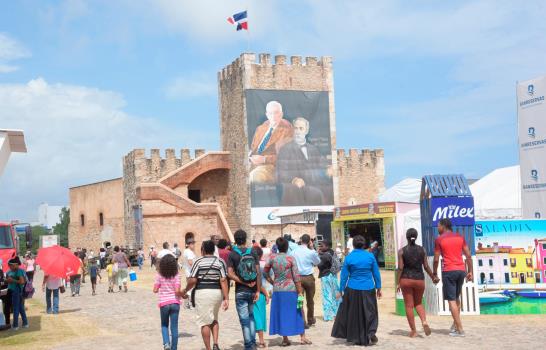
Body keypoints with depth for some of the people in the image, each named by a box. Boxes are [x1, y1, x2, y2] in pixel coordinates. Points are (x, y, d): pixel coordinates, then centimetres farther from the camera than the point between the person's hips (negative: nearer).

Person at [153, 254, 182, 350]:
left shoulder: (159, 276, -4)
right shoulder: (176, 276, -6)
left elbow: (155, 290, -3)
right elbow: (177, 291, -14)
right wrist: (183, 294, 5)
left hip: (163, 303, 1)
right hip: (175, 303, 0)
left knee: (164, 325, 17)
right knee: (174, 327, 7)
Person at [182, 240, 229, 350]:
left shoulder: (198, 261, -3)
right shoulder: (220, 262, 3)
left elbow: (193, 280, -9)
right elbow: (223, 281, -4)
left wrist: (185, 290, 9)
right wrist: (226, 298, -4)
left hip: (202, 292, -3)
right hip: (217, 292, 4)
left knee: (205, 322, 5)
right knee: (214, 319, 22)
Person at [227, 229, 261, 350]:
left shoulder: (232, 255, -6)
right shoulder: (253, 253, 0)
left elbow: (230, 274, -15)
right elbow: (258, 273, -5)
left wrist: (245, 283, -11)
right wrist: (258, 291, -4)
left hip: (241, 291, -3)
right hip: (253, 291, 3)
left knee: (244, 320, 3)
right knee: (251, 316, 21)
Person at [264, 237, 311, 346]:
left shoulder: (272, 257, -2)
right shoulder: (291, 259, -8)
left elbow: (265, 272, 3)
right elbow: (296, 277, -8)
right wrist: (300, 292, -4)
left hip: (277, 290, 2)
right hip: (291, 289, -2)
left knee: (281, 313, 9)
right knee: (297, 312, 9)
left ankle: (285, 339, 12)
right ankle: (302, 337, 12)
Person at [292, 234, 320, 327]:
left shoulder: (294, 252, -4)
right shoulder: (311, 252, -10)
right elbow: (317, 262, 7)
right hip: (309, 278, -1)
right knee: (310, 300, 17)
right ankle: (310, 320, 32)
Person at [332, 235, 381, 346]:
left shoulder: (349, 257, -4)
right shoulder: (370, 256, -3)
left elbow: (344, 275, -1)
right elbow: (376, 273, 1)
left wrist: (341, 290, 6)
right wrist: (378, 288, 10)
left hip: (353, 290, 0)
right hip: (368, 289, 0)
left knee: (353, 313, 13)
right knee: (369, 312, 12)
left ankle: (355, 338, 18)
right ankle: (371, 334, -4)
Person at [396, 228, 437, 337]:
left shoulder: (402, 251, -5)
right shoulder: (422, 250, 0)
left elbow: (400, 268, -8)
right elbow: (426, 266, 1)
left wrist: (398, 283, -3)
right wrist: (433, 277, 15)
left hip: (406, 279, -2)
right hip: (419, 279, 2)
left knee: (409, 305, 6)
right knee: (418, 303, 19)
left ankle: (413, 331, 7)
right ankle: (424, 321, -6)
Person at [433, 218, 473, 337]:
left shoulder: (439, 239, -2)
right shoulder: (460, 237, 10)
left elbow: (436, 259, -3)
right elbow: (468, 256, 7)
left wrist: (435, 274, 8)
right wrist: (470, 271, 12)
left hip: (449, 271, -5)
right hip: (461, 270, 5)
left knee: (451, 300, -1)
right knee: (456, 298, 21)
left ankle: (460, 329, -5)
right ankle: (455, 324, 24)